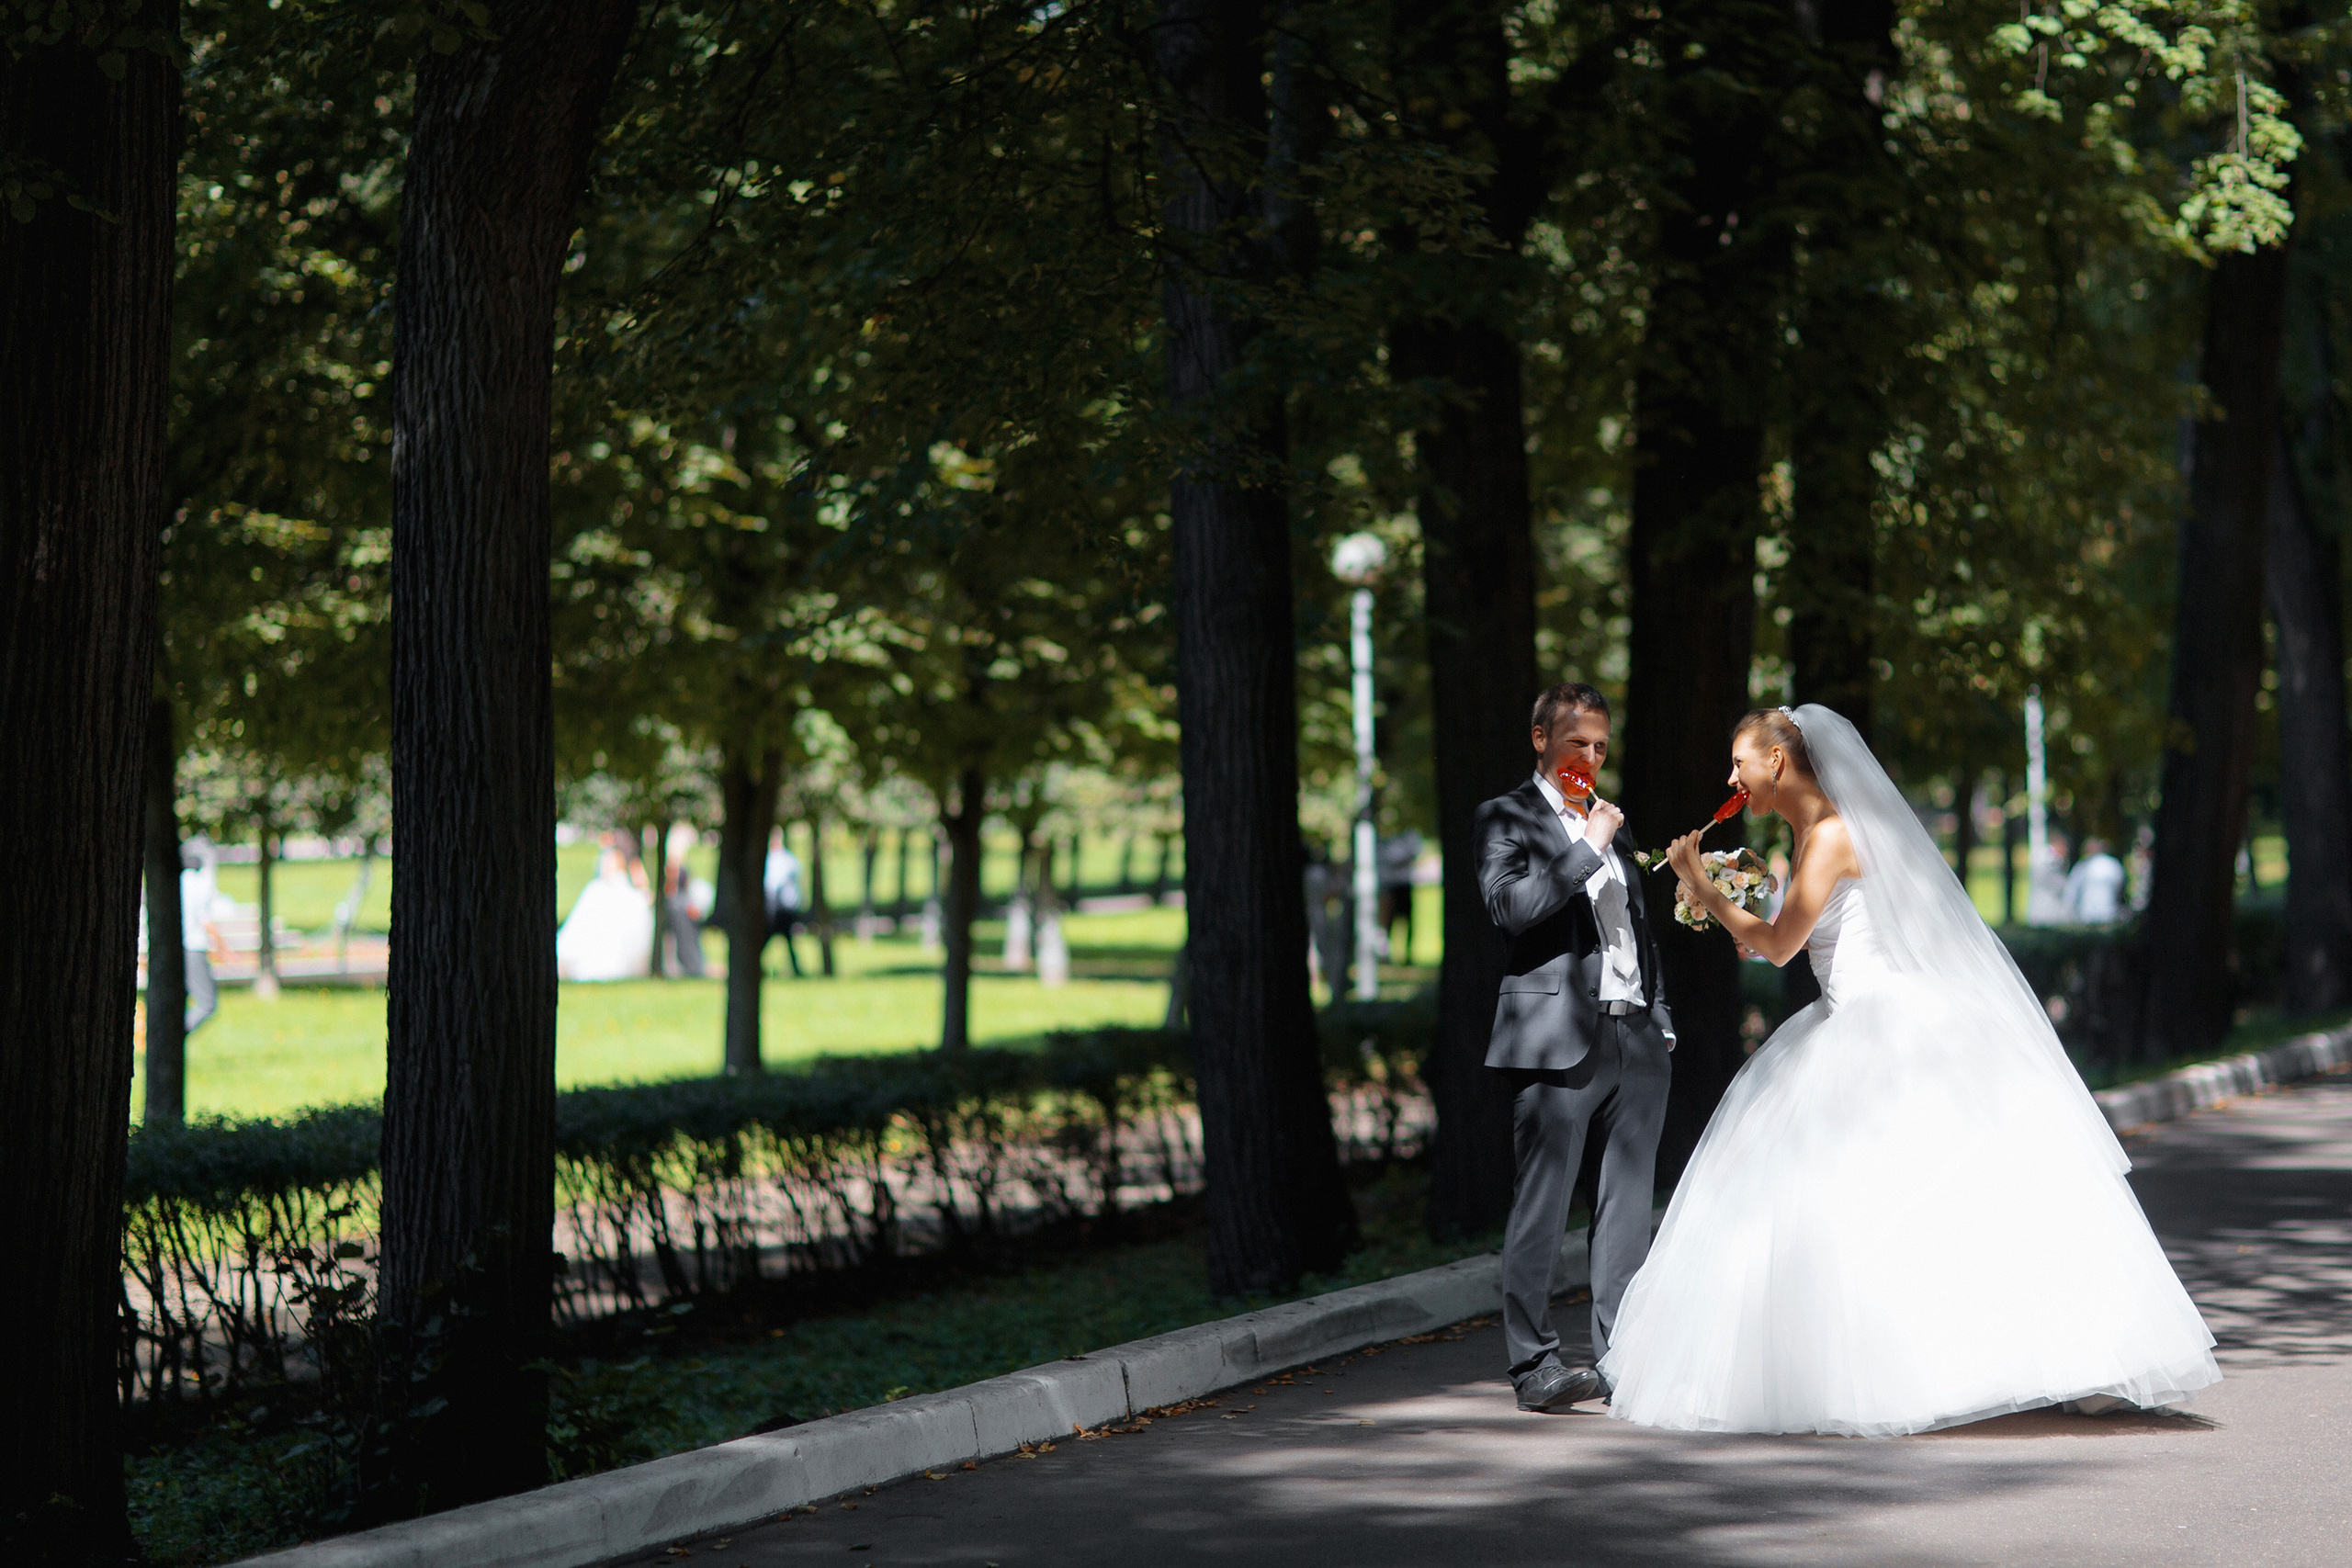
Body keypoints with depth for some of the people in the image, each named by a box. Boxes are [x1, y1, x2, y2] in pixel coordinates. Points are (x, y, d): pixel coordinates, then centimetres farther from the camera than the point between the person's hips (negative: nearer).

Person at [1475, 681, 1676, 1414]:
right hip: (1558, 1042, -6)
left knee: (1627, 1209, 6)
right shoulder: (1505, 818, 1)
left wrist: (1661, 1019, 20)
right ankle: (1535, 1366, -1)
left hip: (1635, 1041, 7)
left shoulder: (1612, 823, 22)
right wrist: (1589, 846, -12)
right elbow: (1510, 905, -16)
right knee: (1542, 1208, -5)